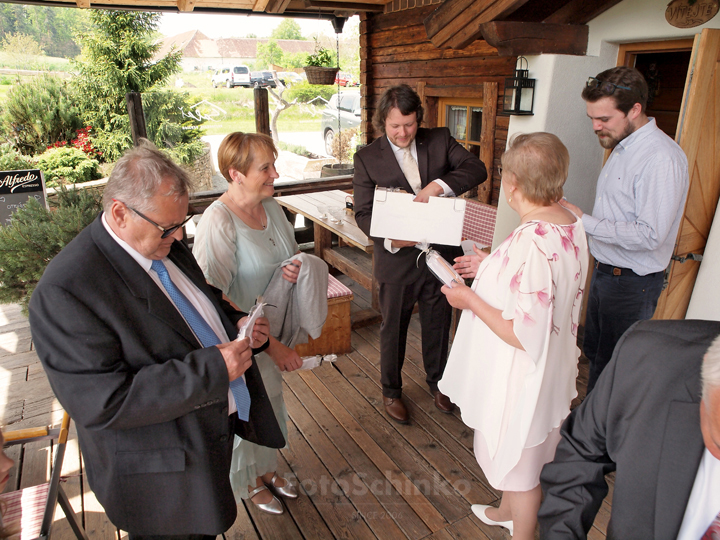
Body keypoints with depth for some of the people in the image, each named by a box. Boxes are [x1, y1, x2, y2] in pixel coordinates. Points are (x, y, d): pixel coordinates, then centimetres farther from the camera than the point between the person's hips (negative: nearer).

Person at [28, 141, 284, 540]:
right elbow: (100, 403, -29)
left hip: (217, 429, 7)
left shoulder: (165, 245, -2)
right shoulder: (64, 291, -27)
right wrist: (212, 369, -32)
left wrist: (236, 324, -6)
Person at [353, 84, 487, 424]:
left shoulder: (440, 140, 0)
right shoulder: (367, 158, -6)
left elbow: (477, 169, -10)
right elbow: (363, 212, -7)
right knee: (393, 327, 13)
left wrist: (438, 185, -27)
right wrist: (389, 238, -26)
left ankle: (436, 379, 45)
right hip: (396, 258, -2)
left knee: (438, 322, 19)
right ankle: (391, 390, 36)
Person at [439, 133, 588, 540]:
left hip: (520, 374, -9)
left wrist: (470, 299, -19)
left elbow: (524, 335, -31)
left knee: (519, 459, 16)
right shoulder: (572, 224, -5)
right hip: (550, 366, 9)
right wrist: (490, 269, 7)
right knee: (515, 453, 31)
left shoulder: (531, 242, -34)